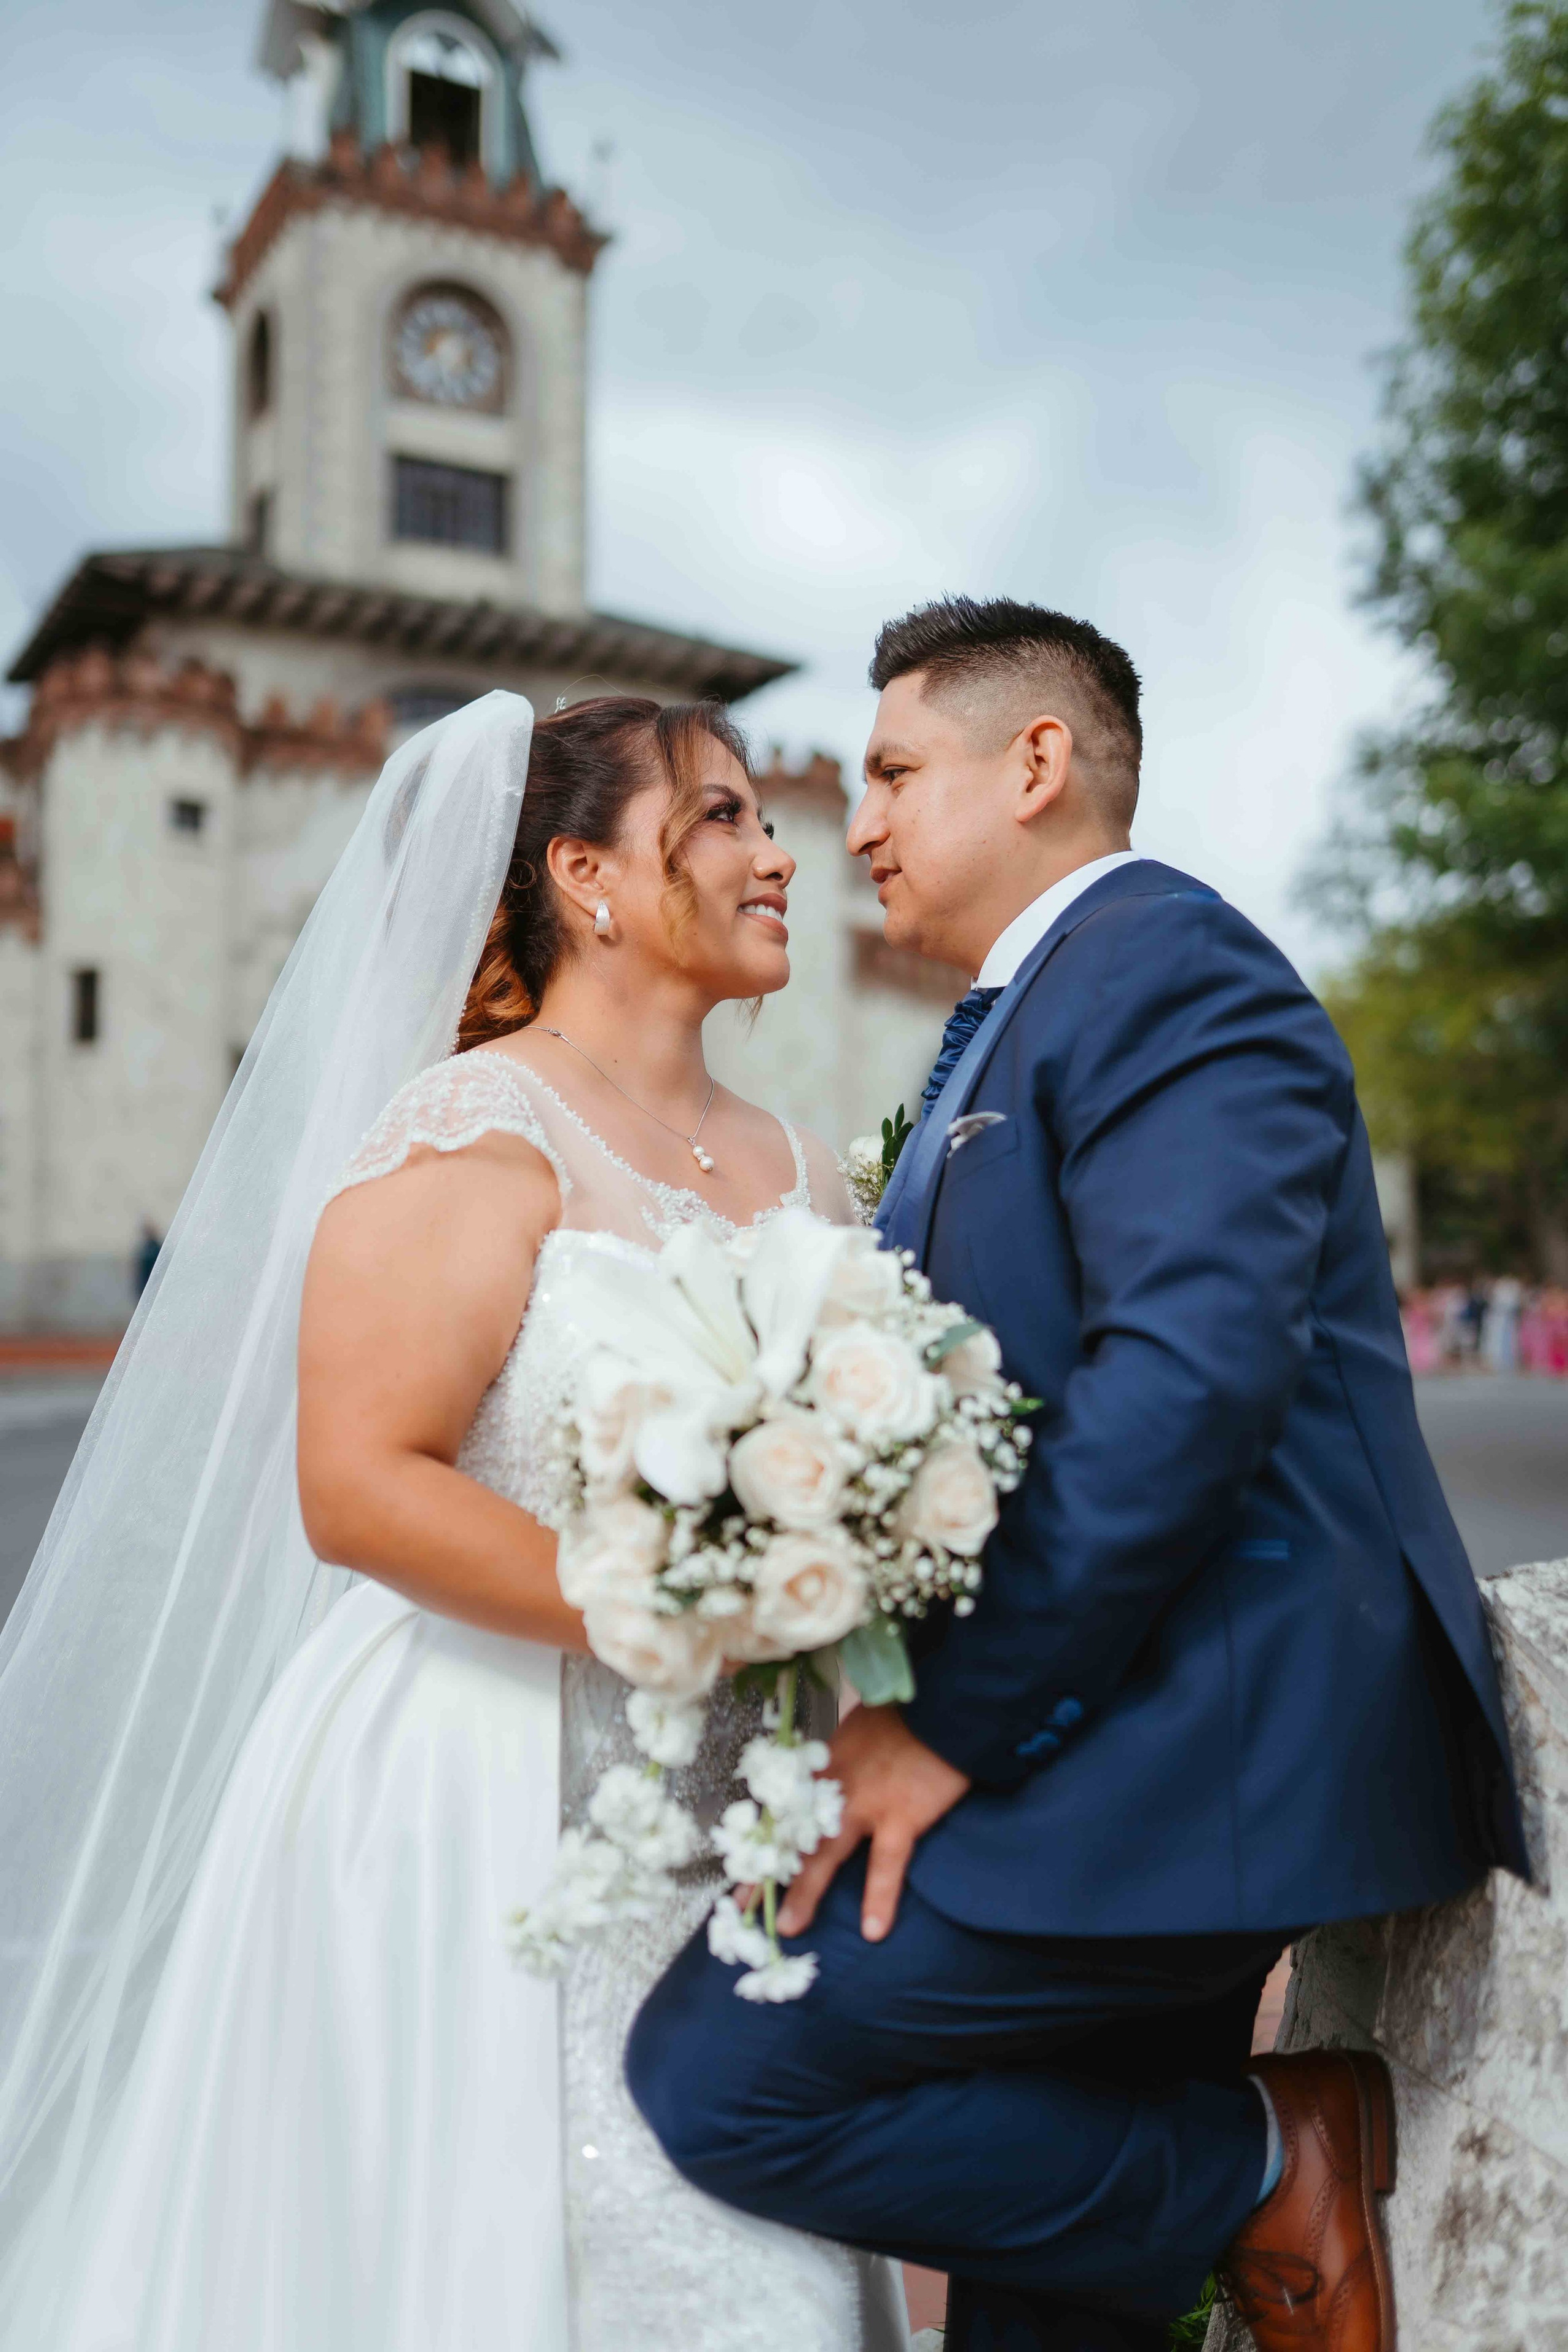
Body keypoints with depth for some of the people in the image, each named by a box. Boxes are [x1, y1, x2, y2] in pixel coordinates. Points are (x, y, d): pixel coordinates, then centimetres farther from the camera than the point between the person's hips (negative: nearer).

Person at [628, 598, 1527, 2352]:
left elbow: (1187, 1368, -24)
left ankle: (1263, 2164, 2)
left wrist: (956, 1725, -20)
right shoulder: (1008, 1030, 20)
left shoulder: (1162, 962, -11)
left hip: (1188, 1728, -10)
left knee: (717, 2075, -9)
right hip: (1149, 1736, 10)